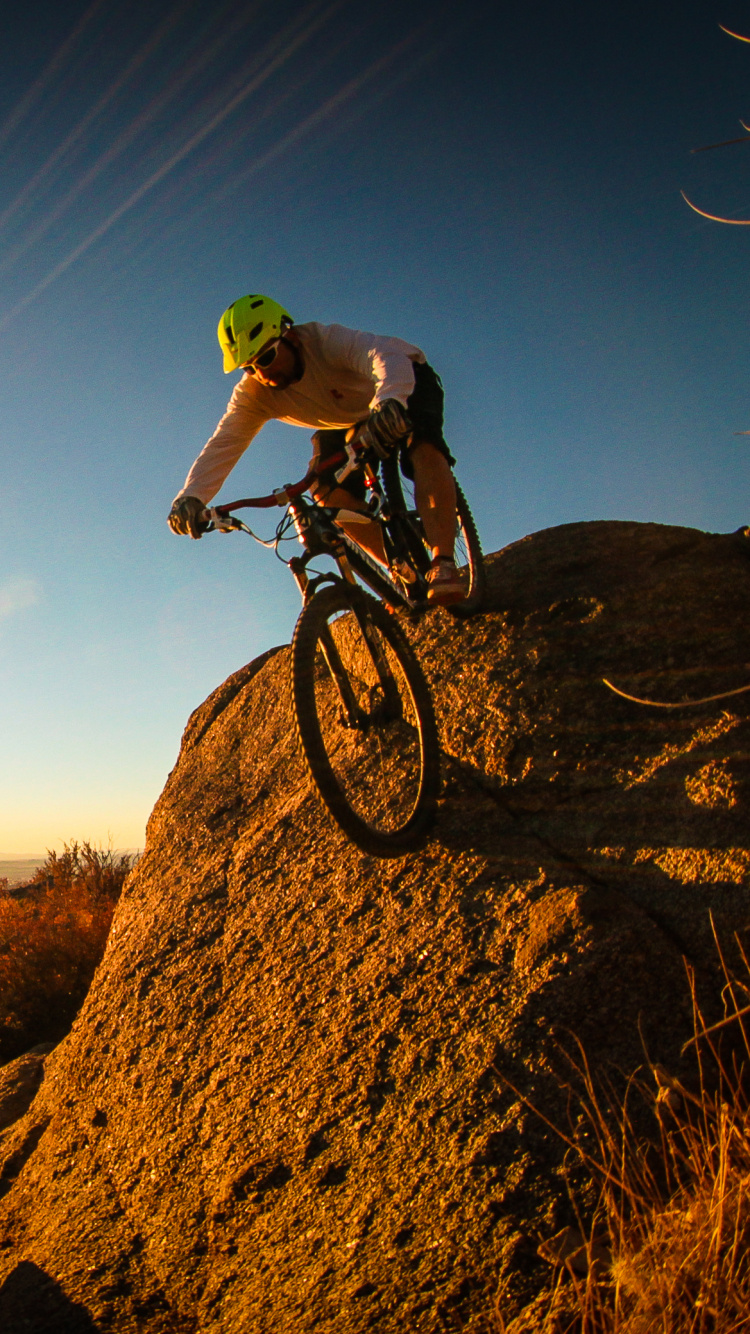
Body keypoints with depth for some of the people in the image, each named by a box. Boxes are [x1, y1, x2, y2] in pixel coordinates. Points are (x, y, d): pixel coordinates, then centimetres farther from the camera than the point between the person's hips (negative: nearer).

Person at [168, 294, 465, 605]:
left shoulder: (329, 341, -37)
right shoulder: (253, 394, -22)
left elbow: (389, 356, -55)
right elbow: (222, 445, -31)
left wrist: (390, 403, -77)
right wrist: (191, 496, -49)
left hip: (408, 385, -4)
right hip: (344, 422, 5)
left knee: (422, 446, -35)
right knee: (329, 491, -19)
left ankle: (443, 562, -39)